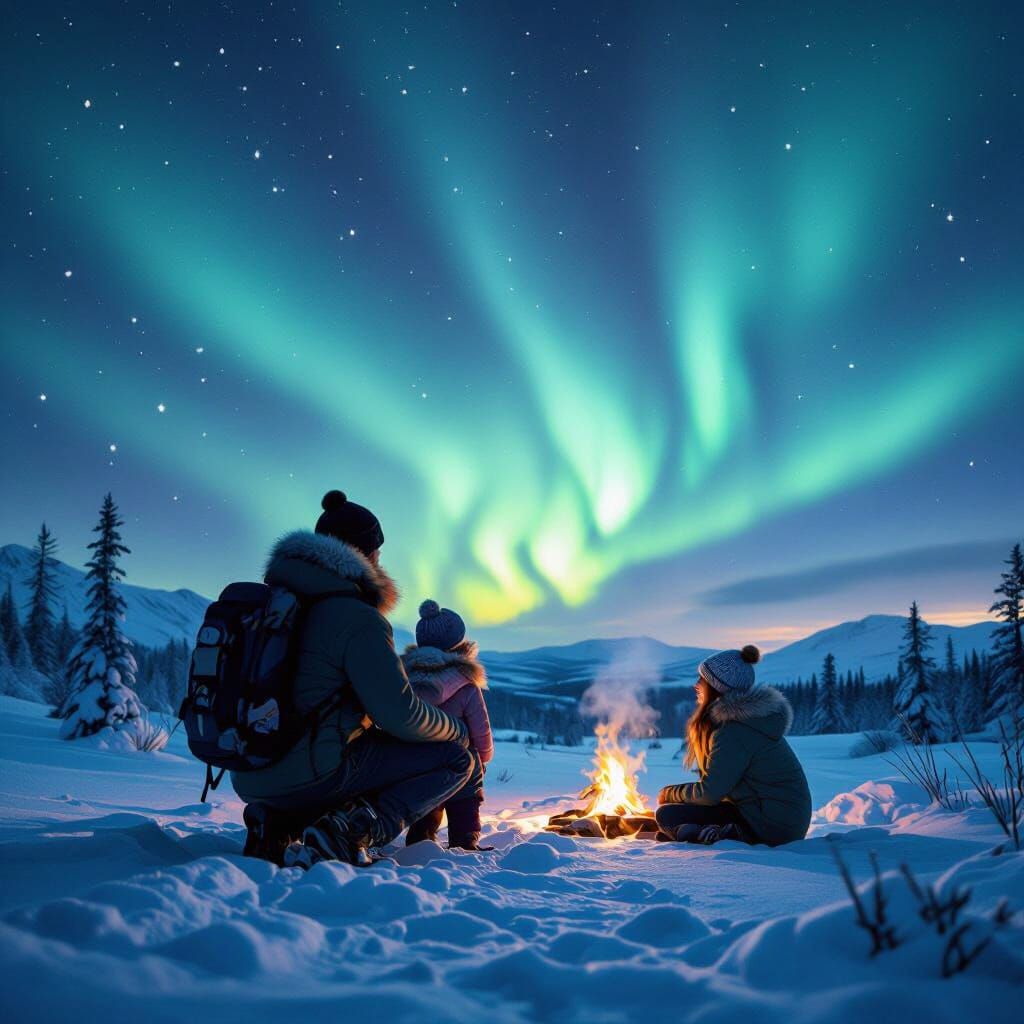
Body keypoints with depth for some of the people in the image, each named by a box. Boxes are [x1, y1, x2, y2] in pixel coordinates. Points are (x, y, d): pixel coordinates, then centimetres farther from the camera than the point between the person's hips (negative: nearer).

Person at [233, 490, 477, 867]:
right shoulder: (357, 618, -11)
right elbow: (400, 715, -15)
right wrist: (456, 730, 5)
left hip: (251, 778, 8)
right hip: (311, 773, -8)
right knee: (458, 760, 2)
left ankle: (278, 820, 9)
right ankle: (355, 829, -16)